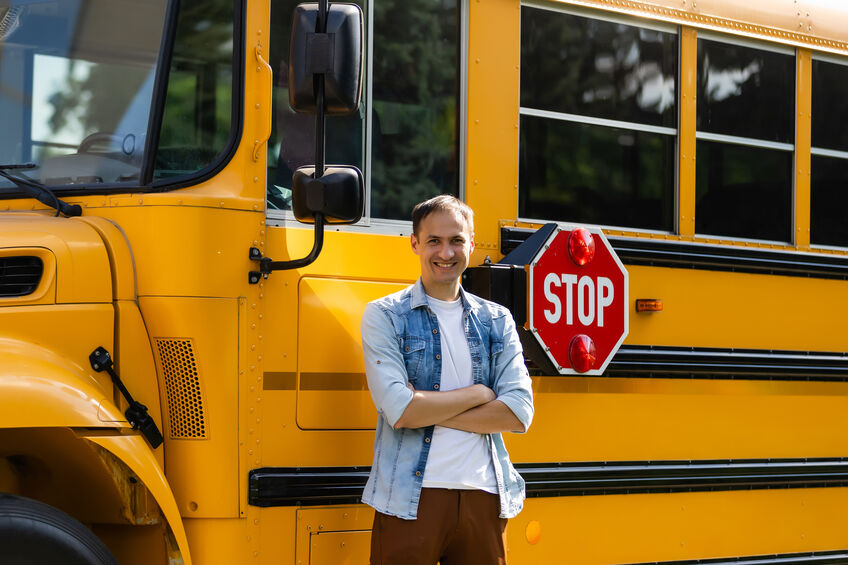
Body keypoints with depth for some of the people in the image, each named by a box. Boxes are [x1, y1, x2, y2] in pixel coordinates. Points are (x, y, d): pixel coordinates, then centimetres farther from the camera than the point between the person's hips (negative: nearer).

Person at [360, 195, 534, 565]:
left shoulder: (497, 321, 12)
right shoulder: (384, 316, 2)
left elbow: (518, 414, -1)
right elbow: (399, 410, -12)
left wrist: (428, 411, -8)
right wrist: (478, 393, -3)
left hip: (484, 497, 3)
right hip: (411, 500, -3)